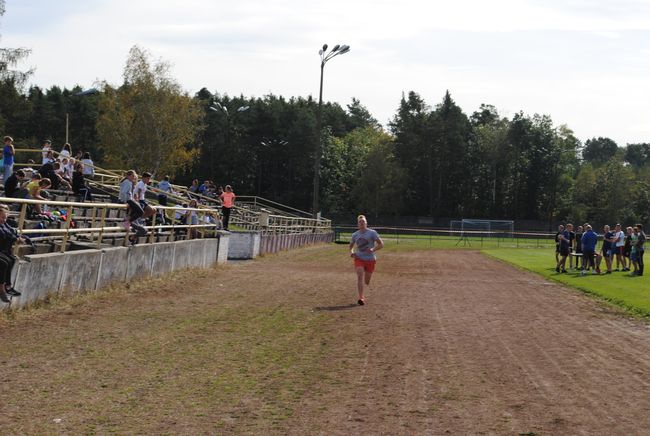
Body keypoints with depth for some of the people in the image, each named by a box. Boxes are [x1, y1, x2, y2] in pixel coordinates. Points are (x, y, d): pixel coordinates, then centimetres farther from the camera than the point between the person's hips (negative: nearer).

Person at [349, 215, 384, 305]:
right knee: (360, 276, -21)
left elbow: (381, 244, -5)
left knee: (366, 282, 7)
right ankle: (361, 298, -23)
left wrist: (373, 249, -23)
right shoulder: (355, 235, 6)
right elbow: (351, 245, 21)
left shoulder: (372, 233, -4)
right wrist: (351, 252, -1)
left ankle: (362, 294, 43)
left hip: (370, 259, -1)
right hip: (359, 258, 1)